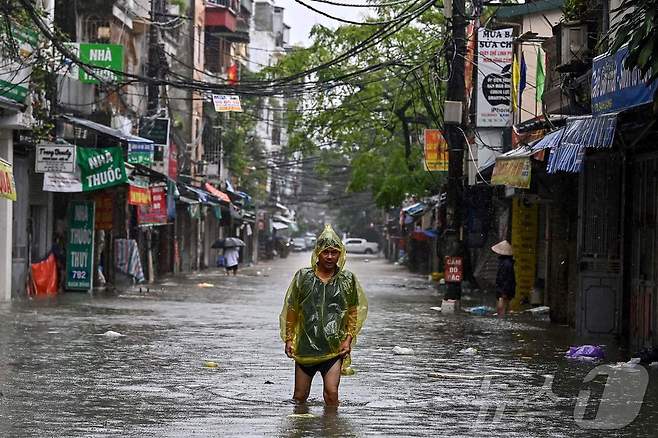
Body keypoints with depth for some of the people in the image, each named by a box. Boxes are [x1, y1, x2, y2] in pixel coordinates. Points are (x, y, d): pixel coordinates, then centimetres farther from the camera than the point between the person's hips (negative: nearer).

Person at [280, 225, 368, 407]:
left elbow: (355, 311, 10)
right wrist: (288, 340, 6)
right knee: (300, 396, 8)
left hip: (334, 348, -1)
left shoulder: (347, 280, 2)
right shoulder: (303, 276, 2)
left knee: (331, 394, -14)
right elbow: (291, 310, 9)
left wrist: (348, 339, 0)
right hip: (305, 346, 1)